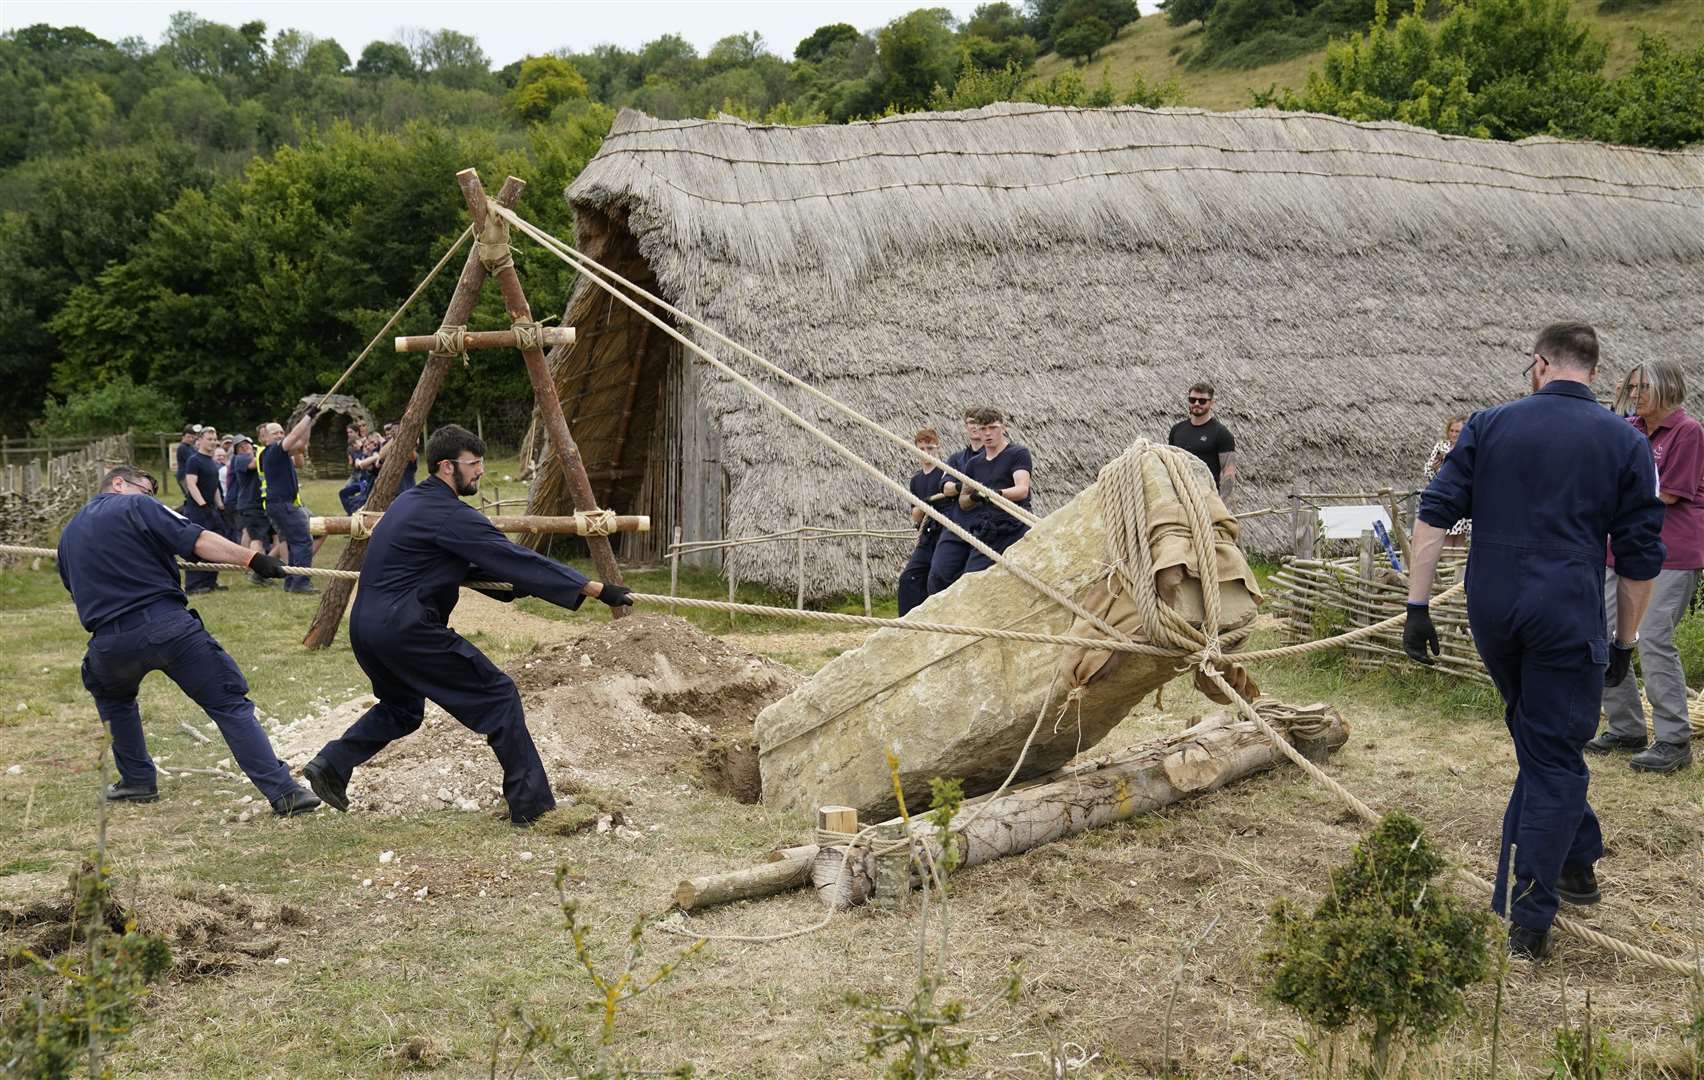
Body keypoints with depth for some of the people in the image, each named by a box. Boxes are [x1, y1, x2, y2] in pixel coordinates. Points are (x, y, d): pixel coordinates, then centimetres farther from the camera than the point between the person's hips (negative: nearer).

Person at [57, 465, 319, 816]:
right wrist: (253, 558, -9)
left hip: (110, 643, 5)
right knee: (230, 705, -2)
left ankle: (138, 781, 33)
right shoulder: (136, 507, 5)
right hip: (167, 625, -4)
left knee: (112, 696, 37)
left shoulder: (68, 536, 23)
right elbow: (197, 540, -7)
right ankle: (284, 792, -10)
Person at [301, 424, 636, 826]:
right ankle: (531, 804, -3)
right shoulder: (450, 516, -13)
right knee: (497, 696, -3)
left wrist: (507, 584, 17)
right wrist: (598, 590, -14)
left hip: (366, 627, 9)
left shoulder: (409, 502, 16)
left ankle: (331, 764, 24)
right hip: (405, 629, -9)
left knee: (402, 707, 31)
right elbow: (517, 560, -15)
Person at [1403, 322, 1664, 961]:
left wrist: (1417, 604, 0)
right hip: (1568, 617, -2)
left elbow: (1435, 514, -2)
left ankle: (1576, 862, 35)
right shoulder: (1625, 442, 3)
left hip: (1493, 612, 3)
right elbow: (1640, 556, 3)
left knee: (1539, 741, 24)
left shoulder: (1490, 425, 6)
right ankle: (1529, 921, 1)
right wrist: (1624, 642, 12)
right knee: (1554, 760, 3)